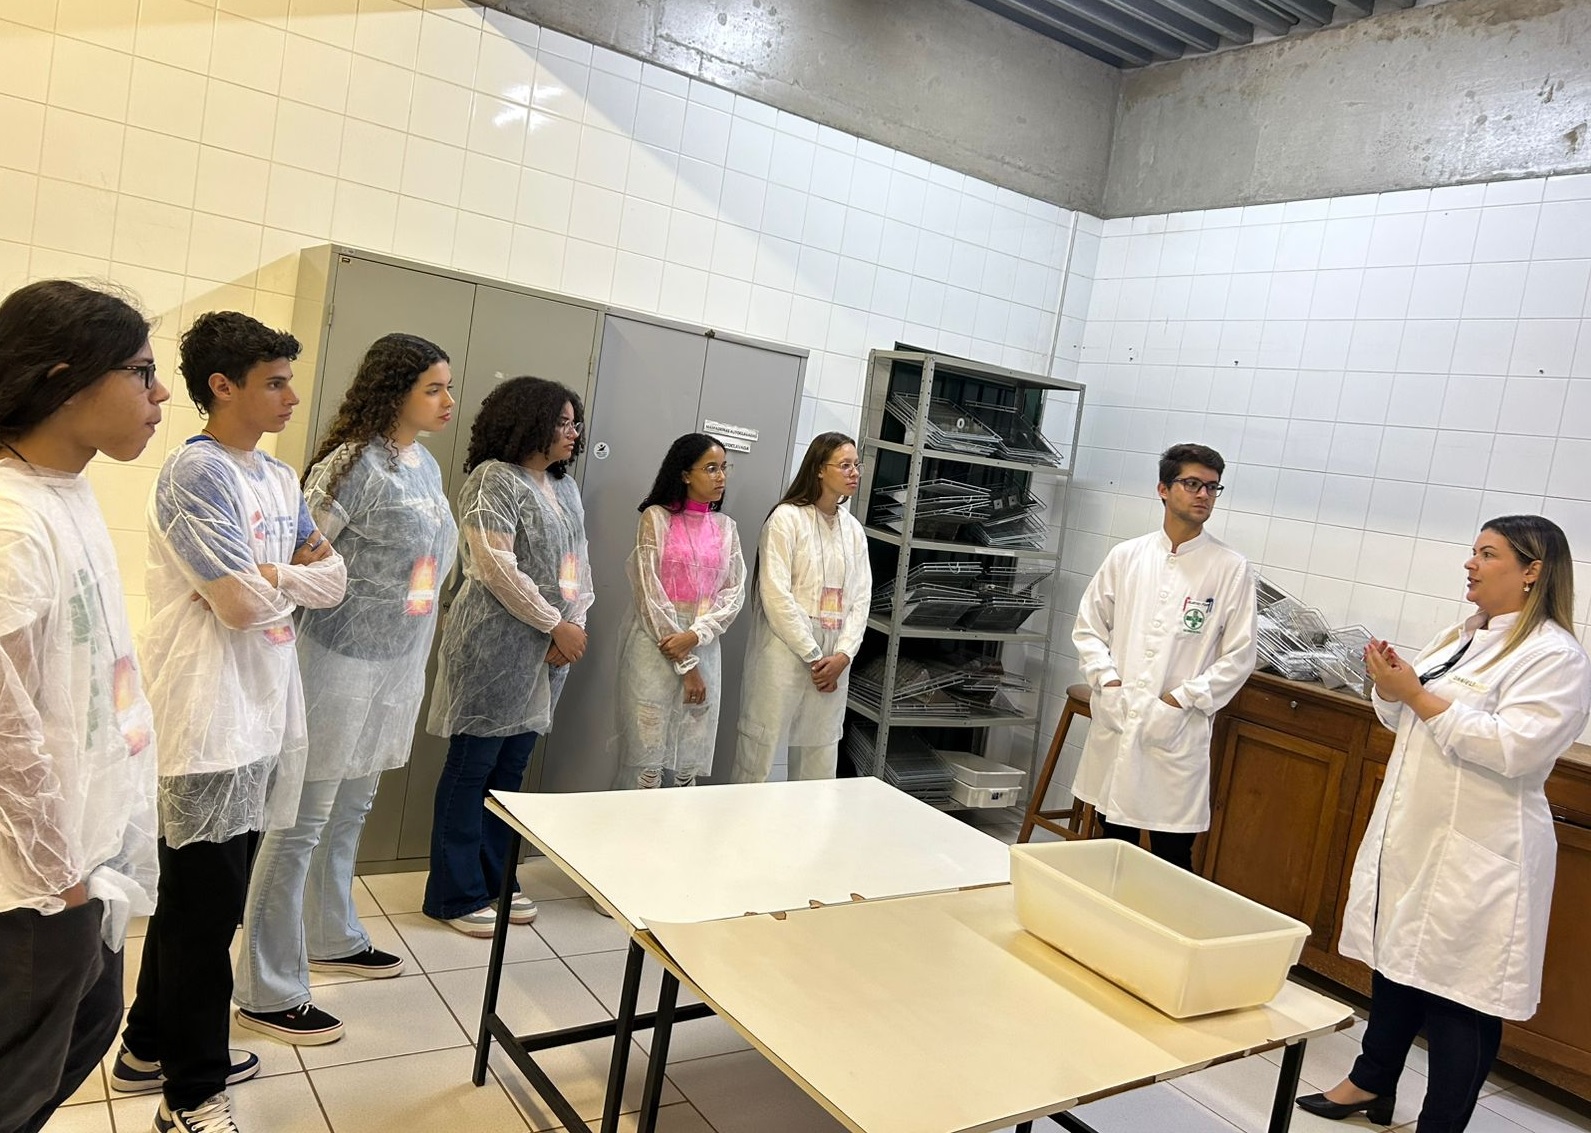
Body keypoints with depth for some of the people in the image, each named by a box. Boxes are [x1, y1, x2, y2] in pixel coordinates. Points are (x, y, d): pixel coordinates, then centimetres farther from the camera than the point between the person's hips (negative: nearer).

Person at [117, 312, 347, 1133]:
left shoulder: (280, 478, 12)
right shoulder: (196, 472, -14)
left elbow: (333, 579, 8)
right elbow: (244, 602, -21)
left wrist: (264, 574, -9)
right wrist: (297, 574, -2)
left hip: (262, 716, 8)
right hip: (210, 724, -8)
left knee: (197, 899, 19)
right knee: (205, 907, 3)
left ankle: (151, 1050, 36)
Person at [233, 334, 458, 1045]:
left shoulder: (426, 465, 9)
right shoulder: (354, 463, -17)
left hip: (401, 663, 8)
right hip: (343, 660, -8)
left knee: (351, 811, 21)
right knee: (303, 822, 1)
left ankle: (333, 939, 38)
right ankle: (268, 993, 12)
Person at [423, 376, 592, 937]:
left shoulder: (564, 488, 15)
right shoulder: (495, 479, -10)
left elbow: (579, 563, 14)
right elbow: (497, 567, -17)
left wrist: (575, 626, -2)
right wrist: (556, 625, -13)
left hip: (546, 656, 8)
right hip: (494, 649, -8)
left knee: (511, 767, 14)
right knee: (471, 768, 2)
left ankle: (494, 880, 26)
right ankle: (456, 894, 13)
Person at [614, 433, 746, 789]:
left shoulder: (726, 527, 11)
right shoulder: (657, 518, -2)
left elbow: (734, 593, 5)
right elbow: (649, 591, -7)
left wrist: (695, 635, -13)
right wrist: (685, 665, -9)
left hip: (703, 646, 4)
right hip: (655, 643, -4)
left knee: (691, 762, 5)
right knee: (647, 757, -3)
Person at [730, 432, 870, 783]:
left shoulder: (854, 529, 12)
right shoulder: (787, 517, -6)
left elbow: (861, 598, 9)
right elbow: (775, 594, -13)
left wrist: (842, 655, -6)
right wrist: (813, 656, -12)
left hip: (834, 660, 6)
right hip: (786, 652, -5)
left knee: (819, 762, 9)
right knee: (759, 754, 0)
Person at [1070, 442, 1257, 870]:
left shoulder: (1232, 569, -2)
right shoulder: (1126, 556, 6)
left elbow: (1238, 657, -2)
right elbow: (1088, 627, 10)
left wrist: (1181, 699, -9)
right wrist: (1107, 679, -4)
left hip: (1178, 731, -2)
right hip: (1116, 723, 3)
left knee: (1171, 857, 2)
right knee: (1114, 842, 15)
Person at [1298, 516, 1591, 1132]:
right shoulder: (1460, 638, 13)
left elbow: (1513, 748, -24)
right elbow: (1404, 720, 18)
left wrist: (1417, 696, -20)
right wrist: (1390, 686, -4)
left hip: (1476, 856, -8)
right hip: (1409, 836, 8)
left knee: (1458, 994, 2)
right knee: (1395, 963, 19)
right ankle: (1372, 1083, 36)